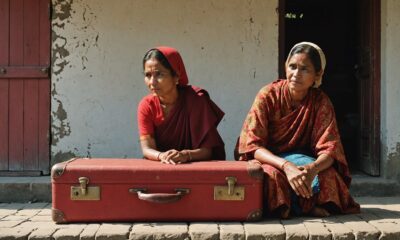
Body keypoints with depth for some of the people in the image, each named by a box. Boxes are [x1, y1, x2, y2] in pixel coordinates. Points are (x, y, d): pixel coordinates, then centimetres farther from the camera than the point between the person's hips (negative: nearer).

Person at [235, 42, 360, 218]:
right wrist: (286, 166, -38)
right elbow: (252, 145, -20)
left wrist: (312, 168, -40)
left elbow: (329, 149, -14)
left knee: (329, 175, -30)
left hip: (302, 160, 2)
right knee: (271, 175, -37)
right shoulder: (268, 95, -14)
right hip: (268, 160, -2)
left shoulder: (321, 102, -8)